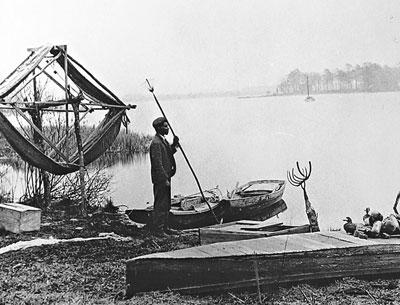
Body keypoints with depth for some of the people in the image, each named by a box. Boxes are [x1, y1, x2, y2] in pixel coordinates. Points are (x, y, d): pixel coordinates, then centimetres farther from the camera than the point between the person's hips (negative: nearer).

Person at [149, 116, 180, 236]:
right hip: (160, 179, -10)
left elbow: (169, 153, 18)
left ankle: (164, 227, 26)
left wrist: (174, 144, 4)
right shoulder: (156, 143, -19)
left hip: (165, 177, 10)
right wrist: (165, 179, -21)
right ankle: (157, 229, 5)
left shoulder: (163, 140, 13)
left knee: (166, 205, 17)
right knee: (160, 205, -3)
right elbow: (157, 163, -22)